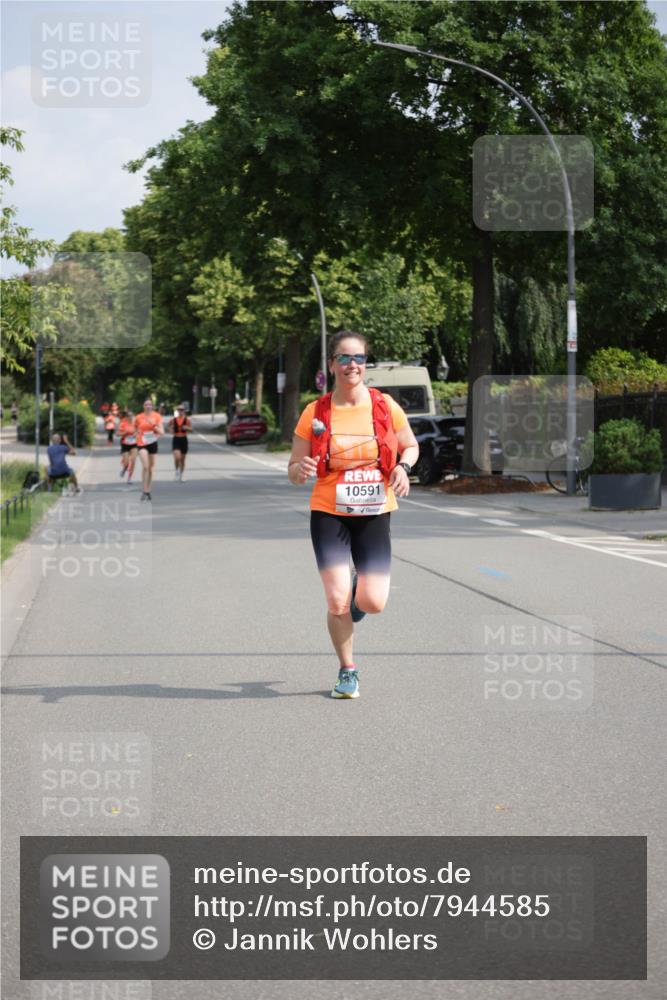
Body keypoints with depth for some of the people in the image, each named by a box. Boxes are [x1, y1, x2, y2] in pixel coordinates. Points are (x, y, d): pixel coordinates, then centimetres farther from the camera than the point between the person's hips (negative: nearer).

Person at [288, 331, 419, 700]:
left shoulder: (385, 406, -2)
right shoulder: (314, 413, -4)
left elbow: (411, 446, 14)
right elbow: (294, 471, 2)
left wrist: (403, 467, -9)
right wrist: (300, 470, -22)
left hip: (374, 515, 1)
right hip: (329, 515, -1)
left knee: (373, 603, -7)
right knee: (337, 600, -11)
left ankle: (359, 590, 33)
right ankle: (347, 671, 14)